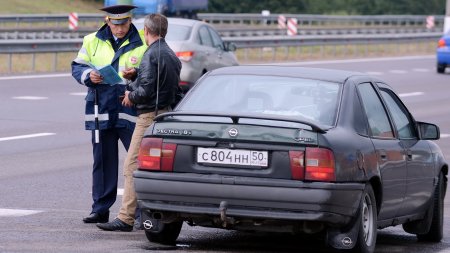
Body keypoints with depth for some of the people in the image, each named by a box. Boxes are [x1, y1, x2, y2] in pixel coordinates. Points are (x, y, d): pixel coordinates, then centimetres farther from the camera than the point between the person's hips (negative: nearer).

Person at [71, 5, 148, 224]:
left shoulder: (143, 43, 1)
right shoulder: (92, 41, 10)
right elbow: (77, 67, 12)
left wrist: (136, 74, -19)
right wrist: (89, 75, -9)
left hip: (131, 110, -3)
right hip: (101, 110, 3)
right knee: (103, 160, 9)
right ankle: (100, 209, 15)